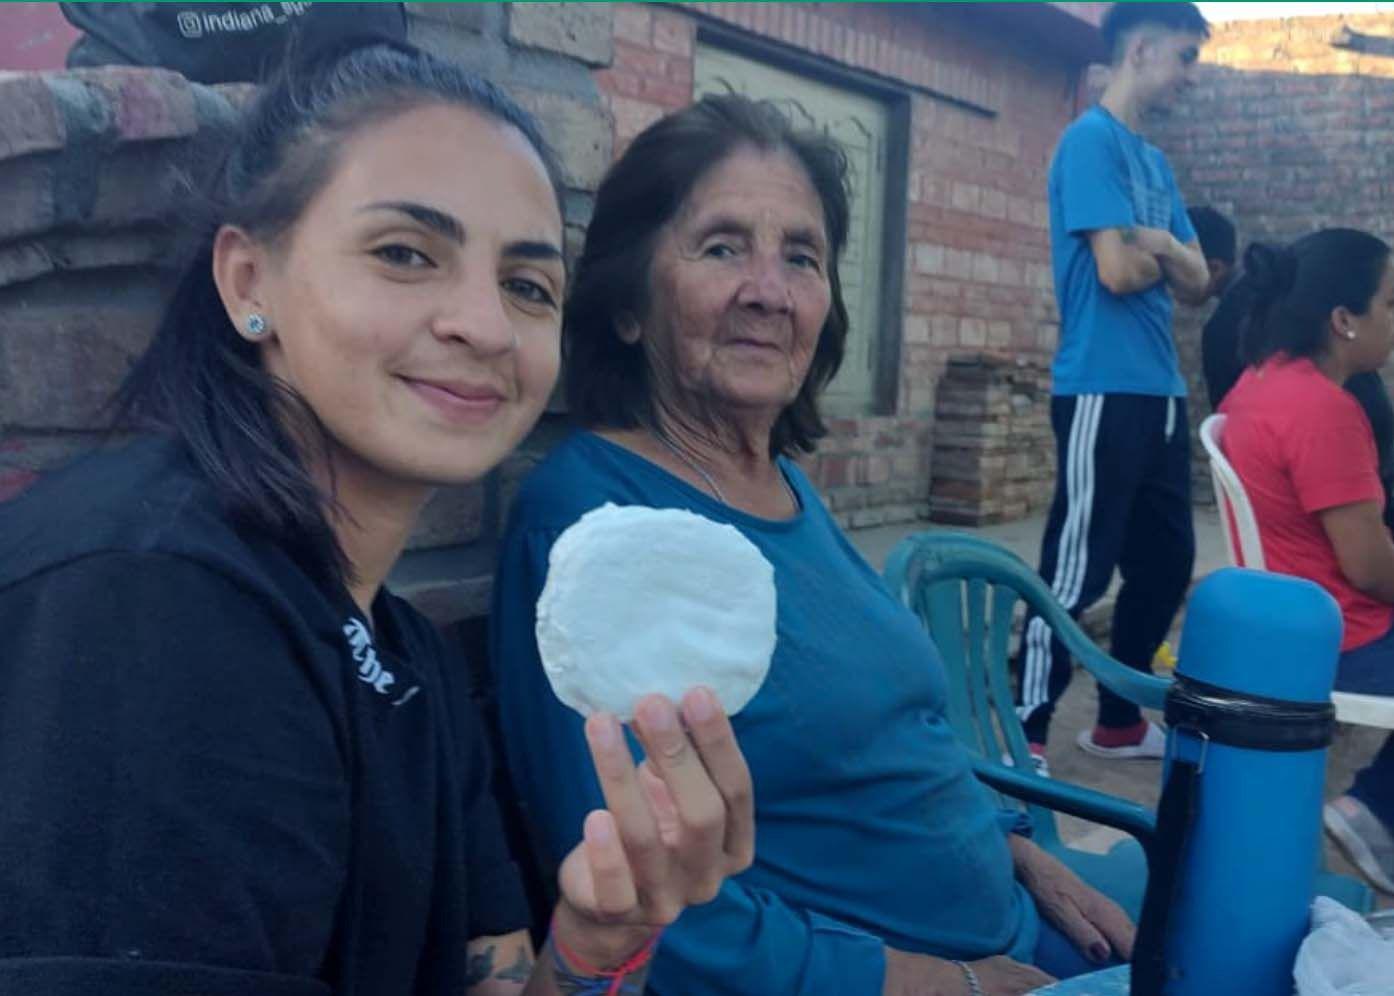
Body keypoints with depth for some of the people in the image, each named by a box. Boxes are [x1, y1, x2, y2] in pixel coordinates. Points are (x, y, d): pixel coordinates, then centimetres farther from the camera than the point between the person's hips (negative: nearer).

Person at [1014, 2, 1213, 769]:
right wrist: (1166, 258, 4)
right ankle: (1024, 734, 4)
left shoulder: (1156, 161, 19)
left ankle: (1119, 722, 27)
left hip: (1160, 393, 9)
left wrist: (1158, 245, -7)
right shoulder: (1091, 139, -8)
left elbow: (1196, 282, 14)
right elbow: (1118, 271, -17)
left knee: (1166, 563, 14)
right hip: (1104, 391, -9)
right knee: (1076, 572, -6)